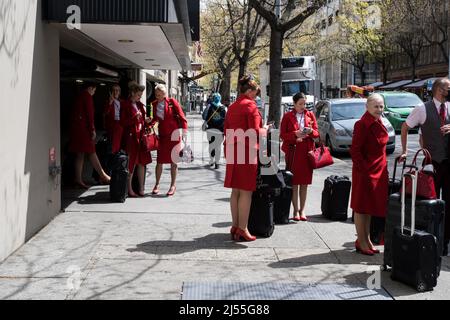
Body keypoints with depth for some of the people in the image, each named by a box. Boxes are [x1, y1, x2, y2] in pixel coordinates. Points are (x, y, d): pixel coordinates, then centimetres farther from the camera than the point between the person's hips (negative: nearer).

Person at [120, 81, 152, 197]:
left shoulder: (140, 105, 15)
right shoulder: (125, 105, -6)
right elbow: (122, 122, -10)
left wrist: (145, 121, 4)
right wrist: (135, 118, -21)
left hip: (141, 136, 7)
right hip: (130, 137, -7)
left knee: (141, 162, 6)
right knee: (131, 163, -4)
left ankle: (141, 188, 13)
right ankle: (129, 189, 3)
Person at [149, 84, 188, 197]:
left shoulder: (172, 102, -6)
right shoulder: (155, 104, 7)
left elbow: (182, 117, -6)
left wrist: (184, 134, -12)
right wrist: (149, 125, -4)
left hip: (173, 135, -4)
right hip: (162, 135, 4)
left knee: (173, 161, 2)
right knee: (159, 161, 4)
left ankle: (173, 185, 11)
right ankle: (157, 184, 15)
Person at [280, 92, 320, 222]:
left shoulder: (310, 115, 11)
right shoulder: (287, 116, 3)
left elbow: (317, 133, 11)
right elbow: (282, 135, -1)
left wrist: (311, 131, -12)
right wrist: (295, 134, -17)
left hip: (307, 152, 2)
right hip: (293, 152, -2)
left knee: (304, 183, 3)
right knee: (294, 182, -2)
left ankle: (302, 210, 11)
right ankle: (295, 210, 5)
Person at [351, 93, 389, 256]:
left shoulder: (379, 124, 11)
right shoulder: (362, 125, -17)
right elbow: (355, 150, -19)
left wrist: (383, 168, 15)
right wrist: (363, 168, -20)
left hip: (379, 171, 9)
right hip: (365, 171, -9)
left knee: (370, 207, 17)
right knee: (362, 207, 3)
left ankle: (367, 240, 27)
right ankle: (361, 242, 13)